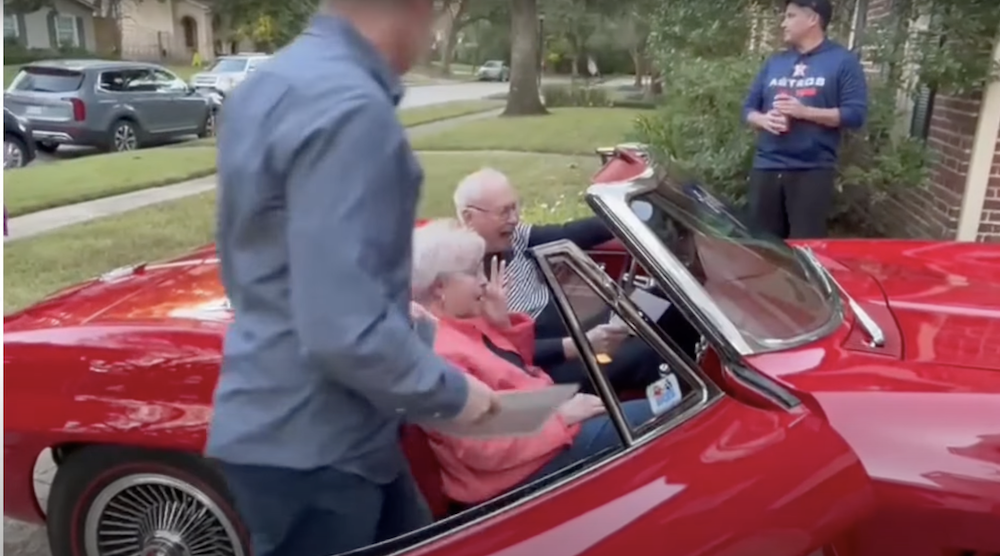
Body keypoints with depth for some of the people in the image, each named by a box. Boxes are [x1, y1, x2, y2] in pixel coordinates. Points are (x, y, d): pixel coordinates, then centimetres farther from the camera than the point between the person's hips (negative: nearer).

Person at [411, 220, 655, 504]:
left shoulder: (460, 321, 3)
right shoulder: (437, 355, -27)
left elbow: (516, 367, 17)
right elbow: (483, 451, -28)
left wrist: (502, 324, -2)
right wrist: (560, 417, -22)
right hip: (523, 469, -10)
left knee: (650, 412, 9)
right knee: (648, 420, -8)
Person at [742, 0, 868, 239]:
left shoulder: (843, 61, 3)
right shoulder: (774, 62, 18)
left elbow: (856, 114, -6)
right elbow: (748, 108, 18)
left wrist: (805, 112, -15)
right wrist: (763, 120, -5)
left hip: (812, 171, -5)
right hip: (766, 168, 5)